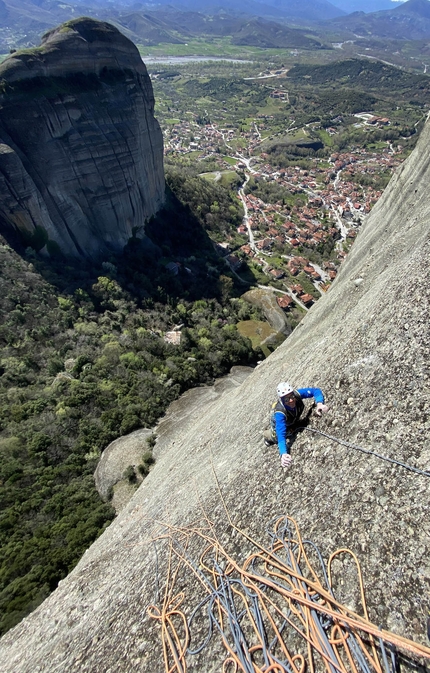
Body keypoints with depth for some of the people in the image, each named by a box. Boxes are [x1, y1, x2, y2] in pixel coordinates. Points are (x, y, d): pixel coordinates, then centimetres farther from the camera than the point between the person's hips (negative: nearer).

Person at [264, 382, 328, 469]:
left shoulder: (297, 394, -42)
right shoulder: (280, 413, -50)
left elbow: (316, 391, -33)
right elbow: (281, 435, -53)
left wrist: (319, 403, -53)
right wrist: (283, 454, -70)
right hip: (279, 422, -3)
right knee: (276, 438, 20)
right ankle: (267, 435, 49)